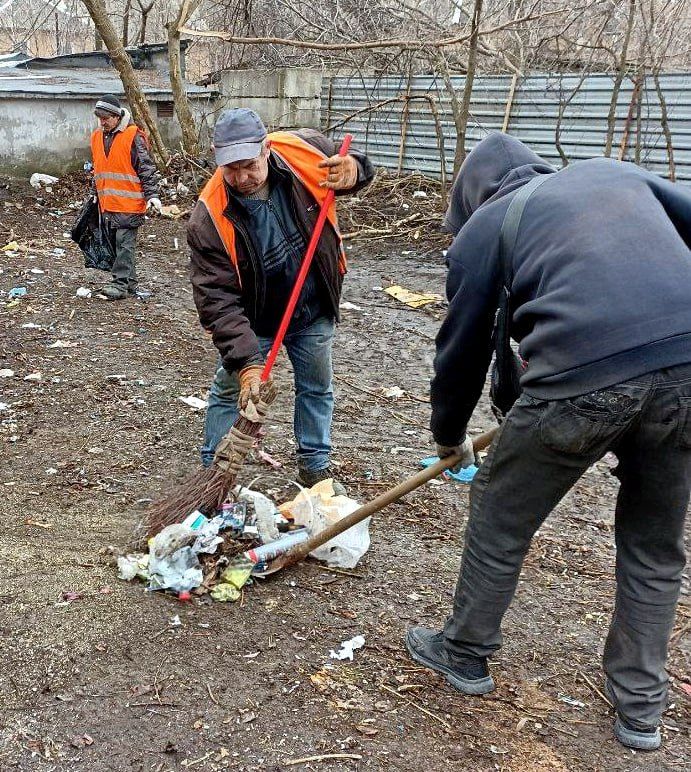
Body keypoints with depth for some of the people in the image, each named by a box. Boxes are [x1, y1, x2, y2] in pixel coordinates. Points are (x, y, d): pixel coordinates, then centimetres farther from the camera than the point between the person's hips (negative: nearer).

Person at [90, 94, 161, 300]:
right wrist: (96, 194, 26)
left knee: (124, 244, -7)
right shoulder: (97, 137, 14)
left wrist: (152, 195, -14)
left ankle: (120, 284, -5)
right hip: (107, 204, 8)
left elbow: (147, 168, -9)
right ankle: (130, 282, 20)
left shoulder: (133, 137, -8)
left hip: (128, 204, -8)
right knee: (114, 243, 11)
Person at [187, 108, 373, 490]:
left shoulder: (302, 149, -22)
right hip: (253, 319, -3)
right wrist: (246, 361, -37)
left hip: (313, 312, 3)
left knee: (317, 388, 17)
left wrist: (352, 169, -26)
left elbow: (352, 163, 0)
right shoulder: (210, 218, -29)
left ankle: (315, 465, 37)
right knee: (230, 392, 8)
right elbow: (218, 300, -29)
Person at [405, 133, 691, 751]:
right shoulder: (615, 172, 28)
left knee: (501, 517, 21)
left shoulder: (483, 225, 17)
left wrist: (449, 438, 35)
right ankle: (640, 707, 34)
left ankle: (465, 653, 39)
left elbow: (462, 349, 19)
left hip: (585, 378, -4)